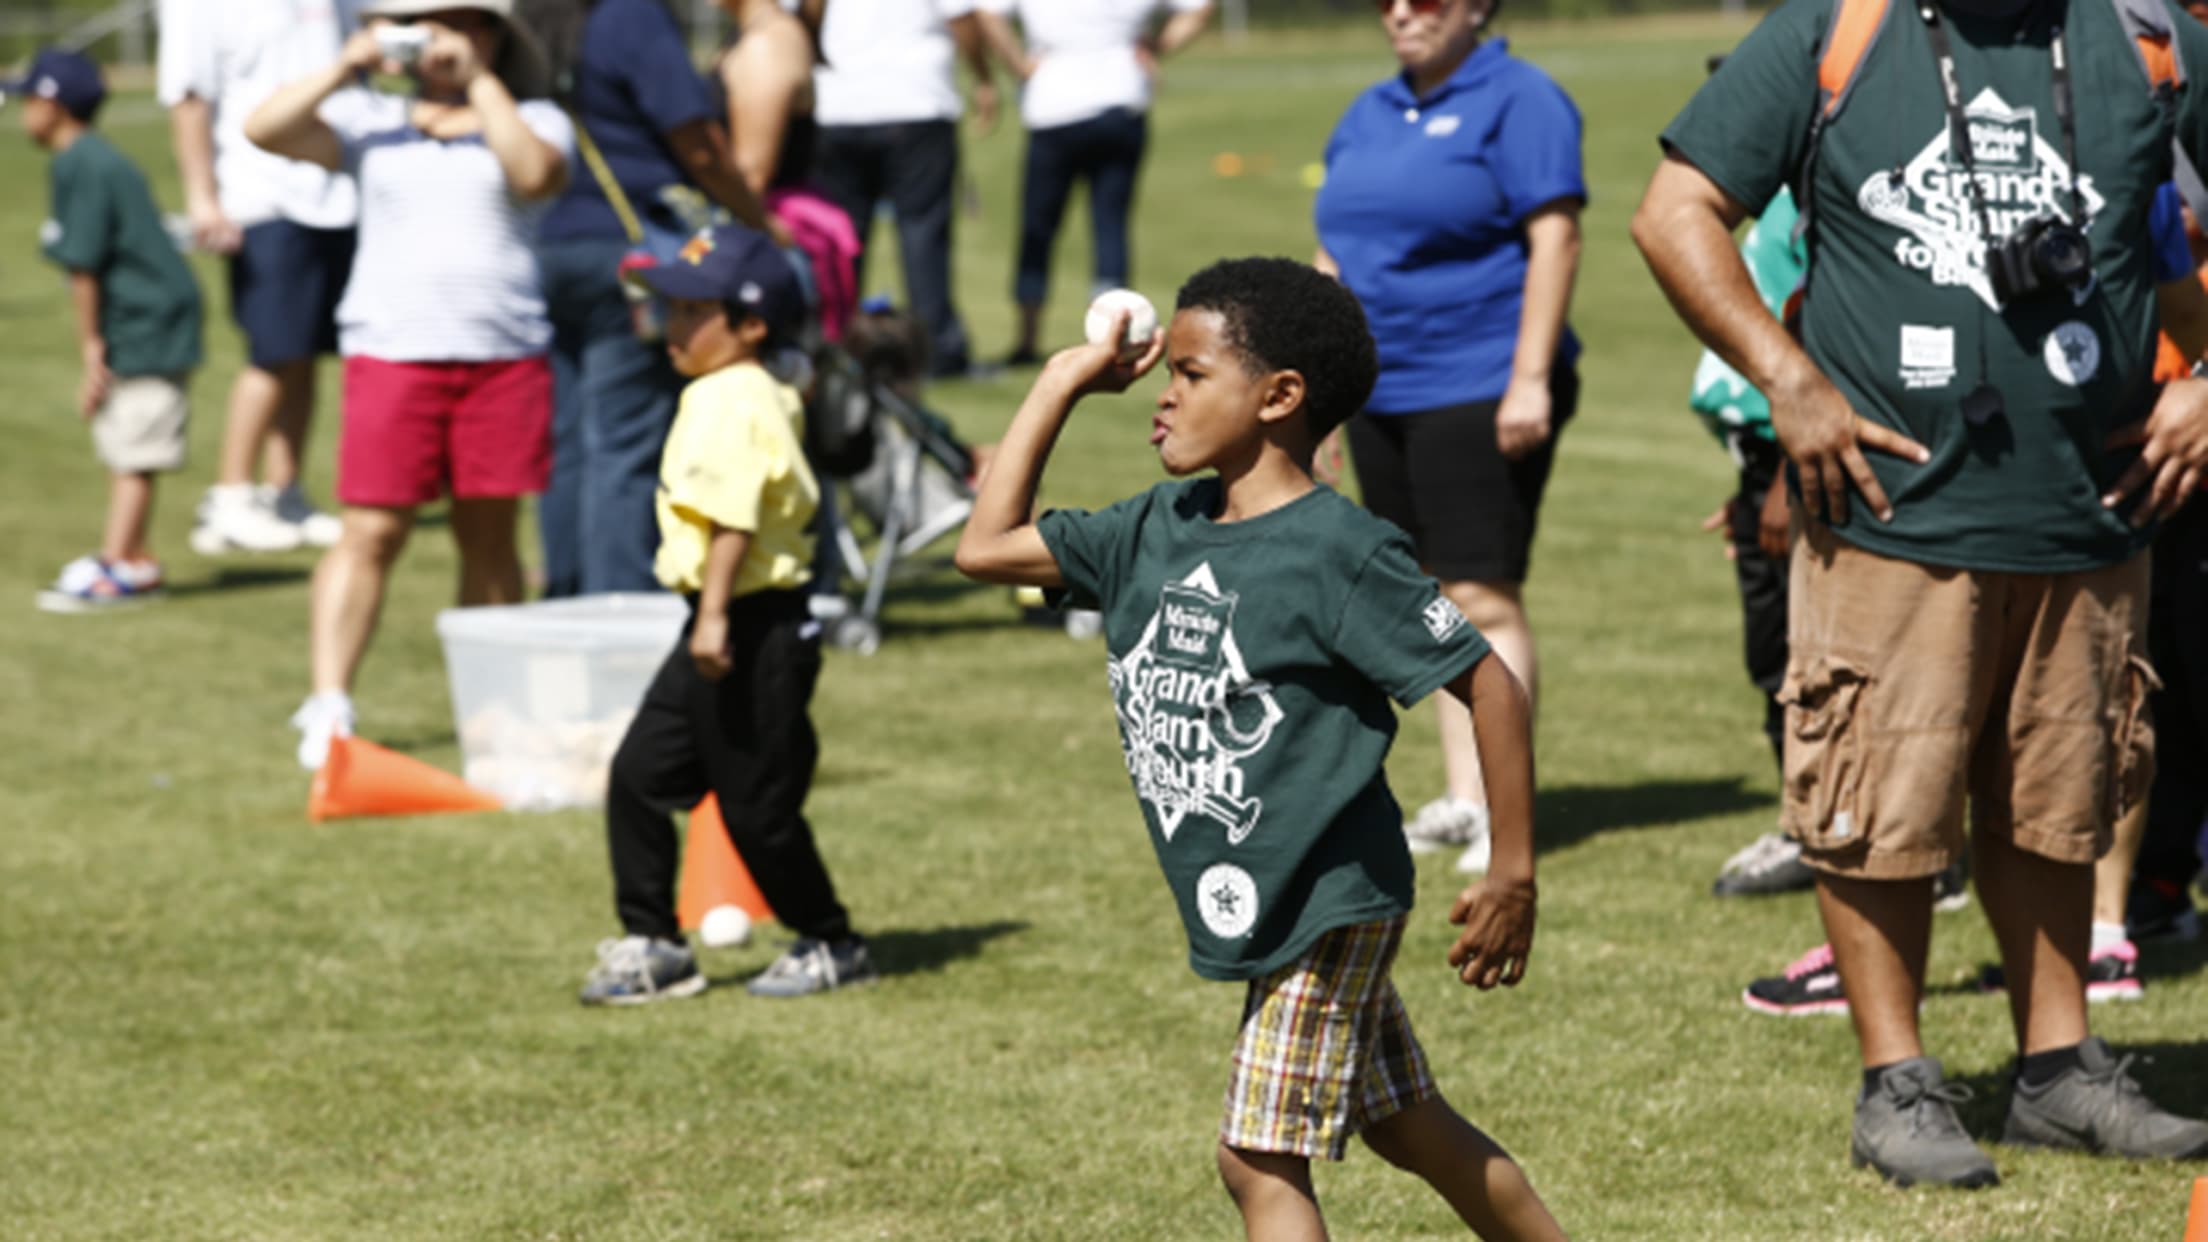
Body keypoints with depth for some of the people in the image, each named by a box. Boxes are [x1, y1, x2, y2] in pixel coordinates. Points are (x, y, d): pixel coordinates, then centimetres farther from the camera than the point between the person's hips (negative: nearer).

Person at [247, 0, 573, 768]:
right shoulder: (372, 125, 11)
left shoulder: (534, 120, 8)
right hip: (392, 351, 0)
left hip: (505, 353, 0)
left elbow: (535, 174, -14)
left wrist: (479, 81, -10)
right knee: (372, 532, -6)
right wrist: (348, 67, -4)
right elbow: (266, 129, 0)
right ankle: (328, 707, -9)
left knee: (489, 534, 7)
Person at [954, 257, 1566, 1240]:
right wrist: (1061, 385, 7)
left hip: (1323, 906, -8)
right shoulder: (1157, 531, 4)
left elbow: (1488, 684, -17)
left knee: (1259, 1158, -9)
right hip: (1245, 907, 8)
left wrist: (1513, 878, -16)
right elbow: (987, 548, 9)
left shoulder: (1339, 553, -19)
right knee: (1406, 1126, 18)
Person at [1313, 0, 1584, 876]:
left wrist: (1530, 378, -19)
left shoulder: (1517, 100, -7)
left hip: (1479, 391, -8)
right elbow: (1336, 255, 21)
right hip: (1382, 394, 8)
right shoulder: (1369, 116, 17)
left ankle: (1498, 806, -8)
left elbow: (1555, 239, -14)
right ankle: (1460, 801, 14)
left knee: (1483, 597, -10)